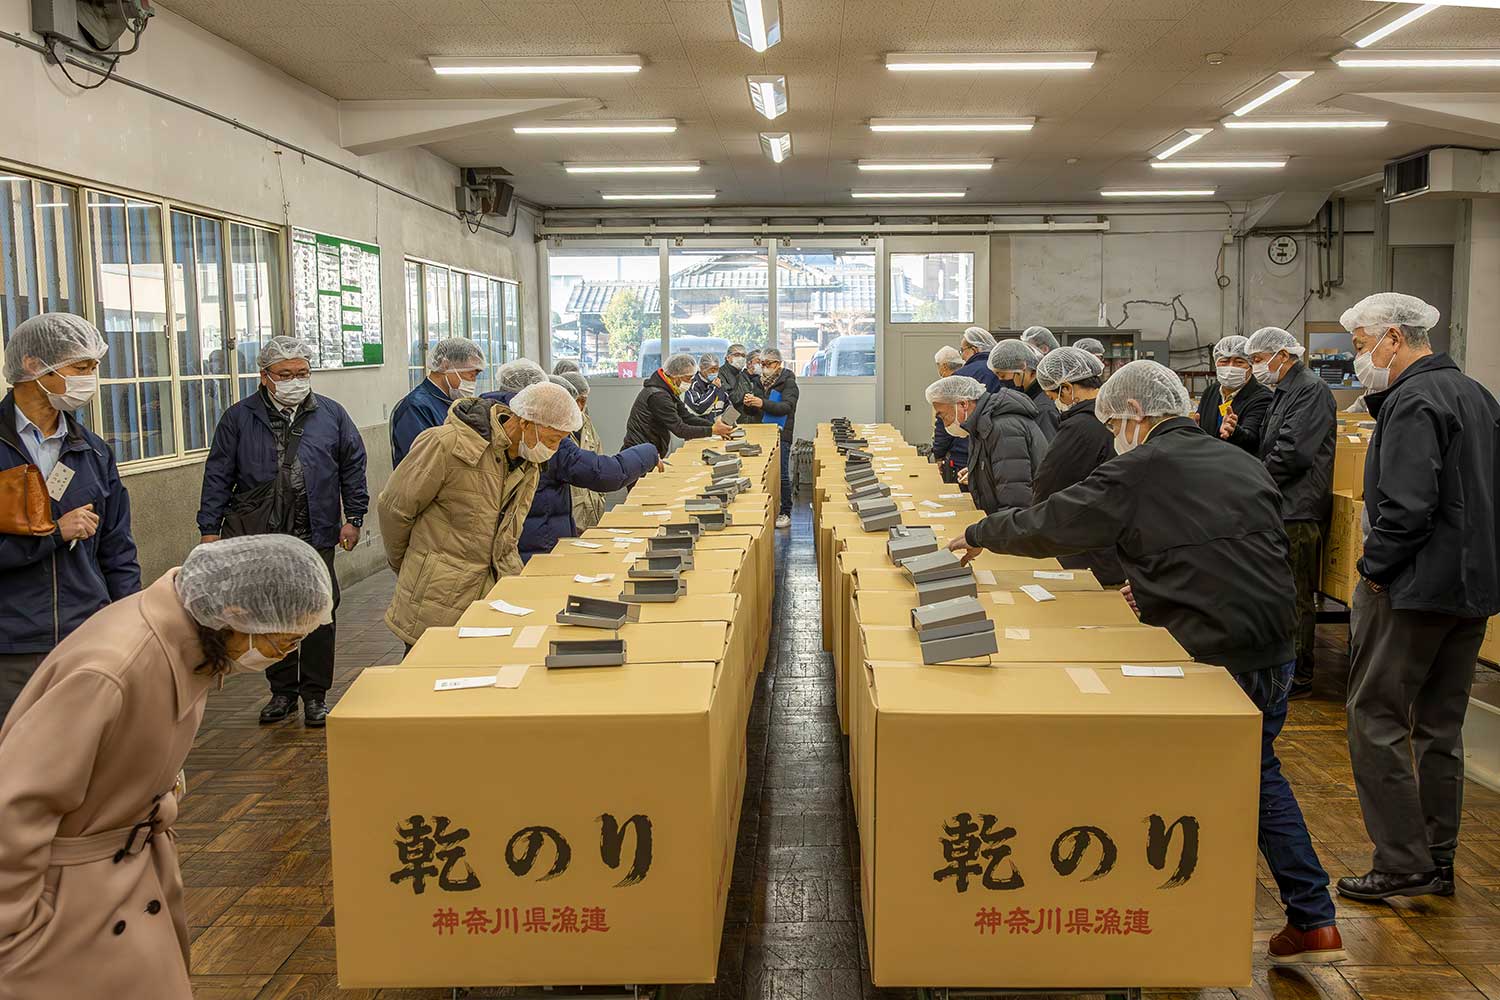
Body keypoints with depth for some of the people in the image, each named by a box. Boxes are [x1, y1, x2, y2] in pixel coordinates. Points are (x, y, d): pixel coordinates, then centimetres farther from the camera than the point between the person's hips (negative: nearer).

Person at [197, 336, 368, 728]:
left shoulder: (331, 415, 5)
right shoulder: (239, 419, 3)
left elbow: (353, 466, 10)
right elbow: (218, 476, 4)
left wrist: (353, 517, 5)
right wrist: (210, 528, -1)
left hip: (316, 536, 0)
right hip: (261, 538, 1)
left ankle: (315, 695, 14)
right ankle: (282, 691, 24)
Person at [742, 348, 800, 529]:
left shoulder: (788, 382, -3)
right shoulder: (760, 382, 14)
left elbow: (787, 407, -18)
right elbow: (751, 412, 16)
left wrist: (763, 403, -29)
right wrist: (748, 404, -8)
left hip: (780, 434, -6)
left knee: (782, 475, -5)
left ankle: (785, 513, 2)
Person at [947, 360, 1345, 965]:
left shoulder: (1137, 472, -11)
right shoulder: (1245, 465, 8)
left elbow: (1044, 525, -7)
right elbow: (1258, 559, 17)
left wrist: (979, 535, 12)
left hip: (1204, 660, -6)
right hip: (1275, 654, 7)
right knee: (1260, 774, 24)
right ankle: (1314, 921, 25)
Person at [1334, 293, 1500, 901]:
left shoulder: (1413, 402, -15)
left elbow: (1407, 505, -24)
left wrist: (1374, 568, -12)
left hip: (1414, 588, -10)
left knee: (1376, 719, -3)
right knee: (1441, 726, 14)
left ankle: (1402, 864, 0)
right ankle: (1438, 863, 22)